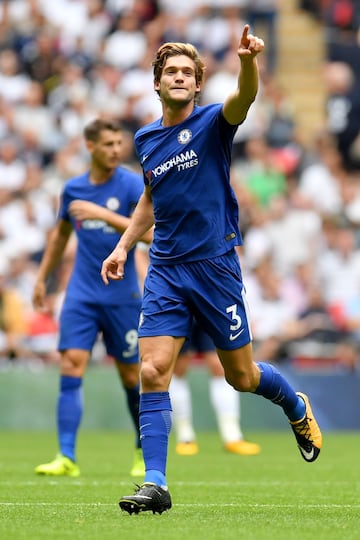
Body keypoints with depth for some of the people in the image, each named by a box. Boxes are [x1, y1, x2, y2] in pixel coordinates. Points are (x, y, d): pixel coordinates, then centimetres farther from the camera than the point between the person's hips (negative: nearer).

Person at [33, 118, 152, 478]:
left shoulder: (131, 184, -7)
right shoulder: (73, 188, 6)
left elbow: (149, 232, -21)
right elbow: (61, 233, 23)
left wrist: (102, 213, -27)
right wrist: (42, 278, 24)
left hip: (122, 296, -3)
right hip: (81, 295, 3)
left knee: (130, 375, 5)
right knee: (71, 367, -11)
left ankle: (145, 451, 26)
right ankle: (67, 457, -13)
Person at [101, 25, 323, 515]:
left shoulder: (213, 122, -7)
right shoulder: (146, 139, 9)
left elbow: (244, 98, -31)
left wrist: (249, 61, -51)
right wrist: (124, 246, 16)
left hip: (215, 264, -4)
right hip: (165, 269, 4)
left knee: (241, 376, 8)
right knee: (153, 371, -11)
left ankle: (297, 407, 40)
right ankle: (155, 484, -9)